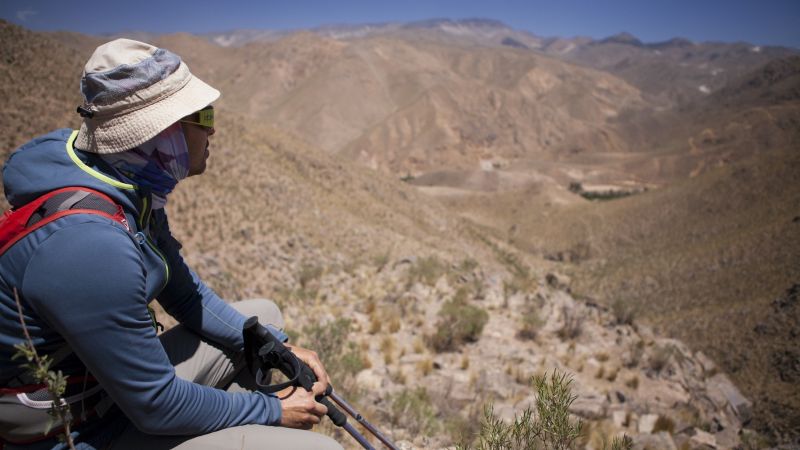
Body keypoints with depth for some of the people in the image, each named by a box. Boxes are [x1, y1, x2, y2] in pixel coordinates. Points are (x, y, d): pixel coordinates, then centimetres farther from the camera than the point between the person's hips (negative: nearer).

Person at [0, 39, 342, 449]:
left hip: (125, 379, 9)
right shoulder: (91, 244, -33)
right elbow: (157, 407, -25)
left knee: (264, 316, 18)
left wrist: (279, 347, 2)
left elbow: (184, 293, 8)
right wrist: (272, 410, -11)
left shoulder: (135, 190, -5)